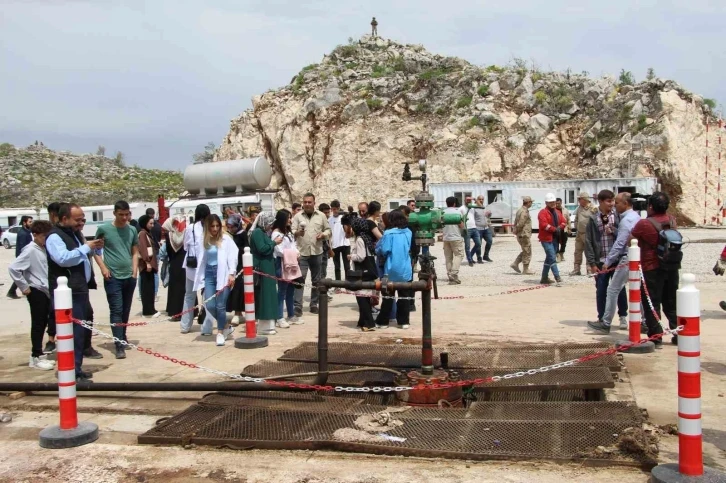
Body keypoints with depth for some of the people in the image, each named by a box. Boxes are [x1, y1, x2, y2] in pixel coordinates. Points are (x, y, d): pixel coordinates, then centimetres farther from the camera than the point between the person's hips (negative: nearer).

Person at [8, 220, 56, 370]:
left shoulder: (43, 249, 9)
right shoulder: (30, 250, -14)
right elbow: (13, 268, -21)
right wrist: (24, 287, -14)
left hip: (45, 291, 8)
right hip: (36, 291, -8)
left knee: (43, 323, 13)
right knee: (38, 324, -1)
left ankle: (38, 354, 23)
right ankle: (36, 357, 7)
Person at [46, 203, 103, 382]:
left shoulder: (74, 234, 18)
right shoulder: (55, 237, -12)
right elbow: (63, 259, -27)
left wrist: (94, 248, 12)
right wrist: (86, 247, -19)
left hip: (80, 289, 10)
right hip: (67, 292, -10)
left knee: (80, 330, 14)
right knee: (74, 331, -11)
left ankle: (76, 369, 23)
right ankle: (73, 372, -6)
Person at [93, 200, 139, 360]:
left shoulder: (132, 230, 6)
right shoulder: (103, 229, -5)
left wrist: (135, 270, 2)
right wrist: (103, 267, -9)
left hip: (129, 277, 4)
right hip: (113, 278, -4)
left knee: (126, 311, 14)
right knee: (116, 310, -7)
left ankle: (123, 337, 31)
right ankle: (120, 346, -7)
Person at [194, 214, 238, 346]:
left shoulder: (226, 239, -1)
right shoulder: (204, 240, 11)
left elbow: (232, 256, -7)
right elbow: (202, 259, 11)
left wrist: (231, 273, -15)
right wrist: (200, 277, 8)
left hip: (223, 273, -4)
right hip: (209, 273, 4)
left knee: (220, 305, -7)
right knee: (210, 305, -2)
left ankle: (220, 332, 9)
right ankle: (226, 326, 19)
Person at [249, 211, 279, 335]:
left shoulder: (263, 232, 15)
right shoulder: (257, 232, -14)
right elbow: (262, 248, -22)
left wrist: (273, 243, 4)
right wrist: (274, 242, -13)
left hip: (267, 267, 10)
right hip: (261, 268, -10)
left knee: (268, 294, 12)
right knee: (263, 295, -6)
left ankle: (267, 324, 18)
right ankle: (265, 326, -1)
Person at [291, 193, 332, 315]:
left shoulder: (321, 216, 6)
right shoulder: (297, 216, 1)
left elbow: (328, 230, 12)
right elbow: (292, 231, -5)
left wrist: (324, 235, -9)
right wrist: (297, 233, -26)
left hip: (317, 252, 3)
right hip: (301, 252, -3)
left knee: (317, 280, 10)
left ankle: (314, 304, 21)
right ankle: (297, 306, -5)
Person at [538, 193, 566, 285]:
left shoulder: (558, 212, 16)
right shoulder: (543, 212, -8)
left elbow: (563, 222, 10)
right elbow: (544, 224, -19)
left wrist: (559, 228, -11)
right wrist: (555, 229, -19)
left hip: (555, 238, 8)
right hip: (546, 238, -8)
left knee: (549, 258, 15)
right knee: (552, 258, -14)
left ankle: (544, 278, 24)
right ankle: (557, 278, -18)